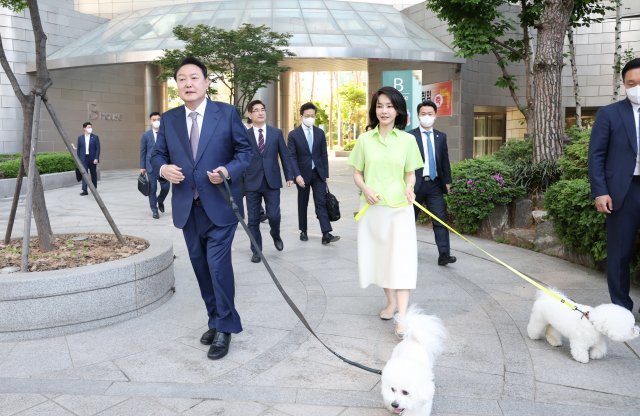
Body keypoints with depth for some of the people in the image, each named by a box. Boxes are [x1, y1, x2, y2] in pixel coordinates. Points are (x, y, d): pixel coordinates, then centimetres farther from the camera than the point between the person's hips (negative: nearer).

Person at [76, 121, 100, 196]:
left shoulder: (95, 137, -1)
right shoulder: (80, 138, 5)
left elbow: (98, 148, -3)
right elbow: (78, 149, 7)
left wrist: (96, 158, -12)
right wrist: (78, 159, 4)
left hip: (92, 159, 0)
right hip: (83, 158, 0)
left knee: (93, 174, 10)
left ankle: (94, 189, 24)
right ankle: (84, 190, -9)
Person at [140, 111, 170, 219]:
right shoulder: (146, 135, 3)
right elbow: (142, 152, 4)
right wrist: (142, 167, 0)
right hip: (151, 166, 0)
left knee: (165, 187, -2)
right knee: (152, 189, 2)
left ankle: (160, 201, 30)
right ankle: (154, 210, 15)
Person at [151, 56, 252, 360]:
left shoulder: (227, 113, -2)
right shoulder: (168, 119, 7)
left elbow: (245, 150, 0)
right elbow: (157, 154, 12)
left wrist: (228, 171, -19)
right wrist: (163, 168, -12)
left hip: (220, 204, -4)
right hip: (187, 207, 4)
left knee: (218, 264, -9)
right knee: (201, 266, 12)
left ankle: (224, 328, 6)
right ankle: (216, 321, 28)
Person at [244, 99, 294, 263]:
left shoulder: (276, 133, 6)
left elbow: (285, 155, 8)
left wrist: (289, 176, 4)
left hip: (272, 181, 1)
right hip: (252, 182, 0)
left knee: (274, 215, -4)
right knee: (253, 219, 3)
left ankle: (275, 235, 29)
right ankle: (256, 250, 17)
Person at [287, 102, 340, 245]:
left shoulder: (320, 133, 5)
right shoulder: (293, 134, -5)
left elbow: (324, 154, 7)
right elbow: (292, 157, -9)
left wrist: (325, 174, 4)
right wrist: (297, 175, -19)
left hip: (318, 173, 2)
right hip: (303, 174, -2)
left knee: (321, 203, -7)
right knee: (303, 204, 10)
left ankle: (326, 234, -12)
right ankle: (303, 231, 23)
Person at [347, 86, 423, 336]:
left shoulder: (407, 140, 0)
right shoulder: (365, 139, 3)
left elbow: (410, 173, 6)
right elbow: (357, 173, 7)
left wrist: (409, 187, -16)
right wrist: (365, 189, -13)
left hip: (399, 207, -2)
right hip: (372, 207, 2)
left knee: (401, 258, -8)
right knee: (378, 255, 11)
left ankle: (402, 317, -9)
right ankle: (391, 301, 30)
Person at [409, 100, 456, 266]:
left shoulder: (441, 136, 10)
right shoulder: (410, 136, -3)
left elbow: (445, 161, 12)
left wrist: (447, 181, 8)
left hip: (435, 184, 3)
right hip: (416, 184, -3)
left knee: (440, 220, -6)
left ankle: (444, 254, -7)